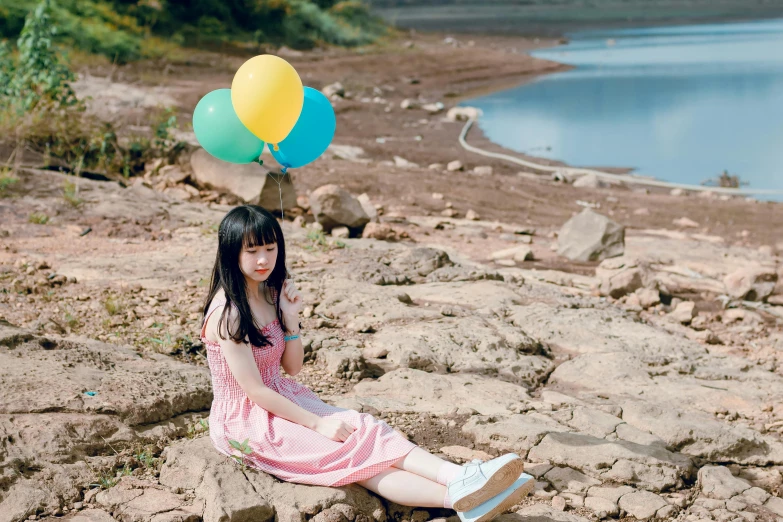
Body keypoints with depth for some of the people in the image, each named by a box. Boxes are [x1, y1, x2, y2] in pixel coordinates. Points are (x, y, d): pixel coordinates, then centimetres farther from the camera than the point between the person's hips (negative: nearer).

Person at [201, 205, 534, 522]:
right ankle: (459, 495, -37)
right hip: (245, 422, -7)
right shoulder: (228, 312, -20)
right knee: (353, 454, -23)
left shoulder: (270, 294, 5)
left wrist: (291, 319, -9)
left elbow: (292, 367, 6)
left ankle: (461, 482, -33)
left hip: (281, 401, 8)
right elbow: (254, 390, -20)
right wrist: (316, 423, -18)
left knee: (365, 431, -15)